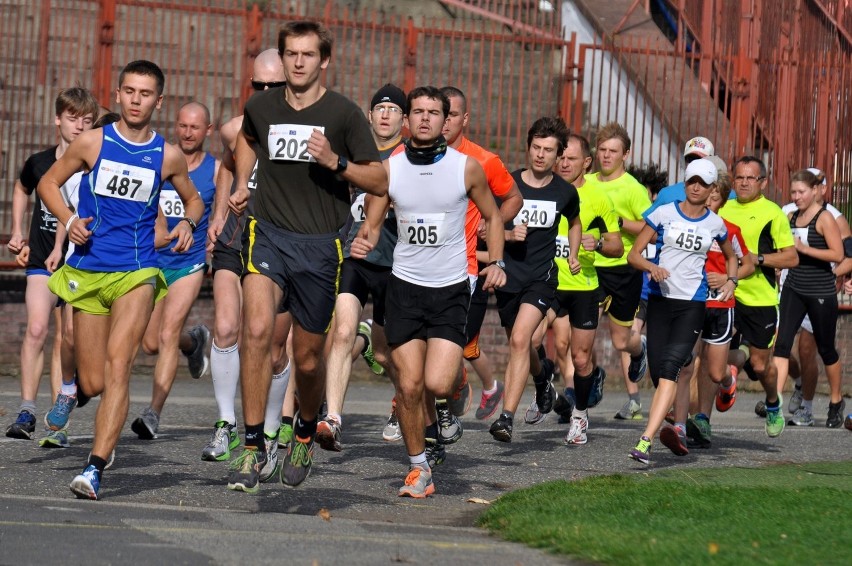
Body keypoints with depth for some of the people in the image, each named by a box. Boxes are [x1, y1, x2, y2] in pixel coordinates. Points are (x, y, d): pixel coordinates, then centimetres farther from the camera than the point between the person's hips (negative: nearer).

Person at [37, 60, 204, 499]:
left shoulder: (168, 157, 3)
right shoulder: (93, 143, 1)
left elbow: (194, 199, 20)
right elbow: (48, 183, 11)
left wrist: (188, 223, -3)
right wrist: (68, 220, -7)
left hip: (137, 272, -1)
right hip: (87, 271, 1)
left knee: (117, 365, -20)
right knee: (93, 384, 4)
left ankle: (95, 468, -25)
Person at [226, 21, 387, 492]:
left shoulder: (344, 114, -4)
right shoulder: (260, 107, 5)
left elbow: (380, 183, -1)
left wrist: (336, 162, -16)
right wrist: (242, 184, 16)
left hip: (320, 245, -1)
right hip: (268, 235, 1)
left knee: (307, 359, 7)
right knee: (257, 330, -23)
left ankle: (305, 433, 39)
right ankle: (252, 447, -15)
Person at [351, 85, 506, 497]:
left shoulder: (466, 167, -3)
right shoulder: (389, 168, 0)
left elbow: (492, 216, 11)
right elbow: (372, 223, 6)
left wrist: (496, 263, -3)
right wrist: (363, 243, -17)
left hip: (451, 289, -1)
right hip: (405, 286, 1)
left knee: (437, 384, -15)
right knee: (409, 386, -2)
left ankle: (456, 380, 23)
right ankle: (418, 468, 15)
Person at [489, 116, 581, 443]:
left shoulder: (565, 192, 1)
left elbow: (574, 223, 24)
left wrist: (573, 256, 10)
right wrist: (508, 234, -14)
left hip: (542, 277, -2)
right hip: (509, 277, 2)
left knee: (520, 339, -21)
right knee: (519, 345, 17)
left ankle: (507, 417, -25)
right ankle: (542, 377, 54)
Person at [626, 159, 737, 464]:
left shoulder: (715, 224, 7)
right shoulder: (664, 213, 3)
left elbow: (730, 256, 27)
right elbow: (633, 254, 2)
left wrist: (731, 281, 8)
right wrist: (652, 267, -18)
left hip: (693, 304, -1)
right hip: (660, 299, 1)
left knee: (670, 367, -19)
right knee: (658, 370, -2)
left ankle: (645, 440, -29)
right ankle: (675, 427, 24)